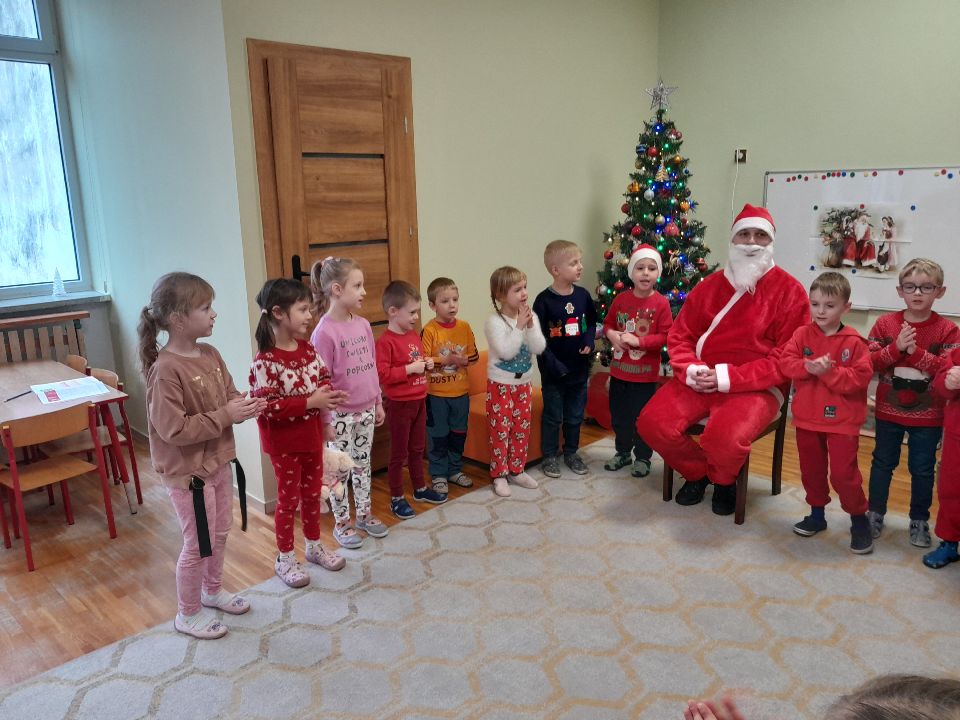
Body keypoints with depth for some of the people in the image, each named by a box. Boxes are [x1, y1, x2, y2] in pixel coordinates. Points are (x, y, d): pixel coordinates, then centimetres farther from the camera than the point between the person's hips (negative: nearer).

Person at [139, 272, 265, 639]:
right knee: (198, 544, 7)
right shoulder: (166, 370, -25)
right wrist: (225, 415, -25)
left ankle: (212, 591, 46)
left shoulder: (211, 355, 1)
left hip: (218, 462, 8)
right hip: (188, 471, -8)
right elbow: (174, 430, -26)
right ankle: (187, 614, 29)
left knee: (220, 533, 23)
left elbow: (229, 397, 11)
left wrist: (245, 406, -11)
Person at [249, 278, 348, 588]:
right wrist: (310, 402, -30)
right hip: (284, 442, -6)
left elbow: (323, 377, 10)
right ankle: (285, 559, 26)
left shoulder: (308, 349, -1)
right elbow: (266, 407, -27)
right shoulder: (265, 361, -23)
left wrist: (328, 392, -13)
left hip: (312, 436, 6)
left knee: (312, 492, 19)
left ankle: (314, 545, 38)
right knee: (288, 498, 8)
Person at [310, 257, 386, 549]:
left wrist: (378, 402, 15)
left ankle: (364, 514, 34)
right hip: (340, 414, -6)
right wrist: (326, 420, -12)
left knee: (363, 463, 18)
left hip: (366, 410, 6)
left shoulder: (363, 324, 3)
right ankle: (341, 523, 24)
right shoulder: (324, 331, -18)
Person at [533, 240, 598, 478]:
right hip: (553, 371, -4)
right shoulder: (544, 300, -15)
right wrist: (553, 364, -18)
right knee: (553, 416, 9)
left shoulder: (583, 295, -1)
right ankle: (550, 456, 24)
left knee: (575, 415, 17)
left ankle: (571, 453, 34)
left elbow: (591, 322, 13)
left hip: (579, 368, 5)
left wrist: (589, 342, -5)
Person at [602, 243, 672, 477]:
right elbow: (608, 323, 13)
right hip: (619, 368, 4)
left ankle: (642, 457, 24)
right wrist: (611, 334, -9)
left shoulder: (661, 303, -12)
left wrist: (639, 341, -22)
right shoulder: (621, 299, 0)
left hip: (645, 372, -4)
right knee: (618, 415, 16)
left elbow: (666, 336, -13)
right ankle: (623, 452, 35)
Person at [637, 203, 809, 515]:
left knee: (724, 436, -34)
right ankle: (696, 471, 13)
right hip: (700, 381, 5)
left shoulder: (790, 291, -3)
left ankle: (724, 480, 6)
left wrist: (728, 377, -18)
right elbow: (680, 335, 11)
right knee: (652, 422, -18)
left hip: (757, 387, -4)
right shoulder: (710, 284, 11)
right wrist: (690, 370, -11)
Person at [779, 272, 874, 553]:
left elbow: (861, 377, -15)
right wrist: (807, 366, -24)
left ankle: (859, 519, 20)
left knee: (844, 473, 0)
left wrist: (830, 372, -24)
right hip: (807, 418, 4)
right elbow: (786, 362, -6)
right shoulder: (802, 334, 0)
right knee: (811, 470, 16)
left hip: (842, 420, -4)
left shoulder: (853, 342, -10)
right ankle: (816, 514, 34)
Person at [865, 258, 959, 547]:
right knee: (883, 462, 13)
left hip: (928, 415, -1)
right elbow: (869, 363, -9)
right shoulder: (885, 323, -4)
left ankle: (919, 520, 26)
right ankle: (875, 513, 27)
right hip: (889, 411, 1)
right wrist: (896, 348, -23)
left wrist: (916, 351, -25)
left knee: (922, 469, 10)